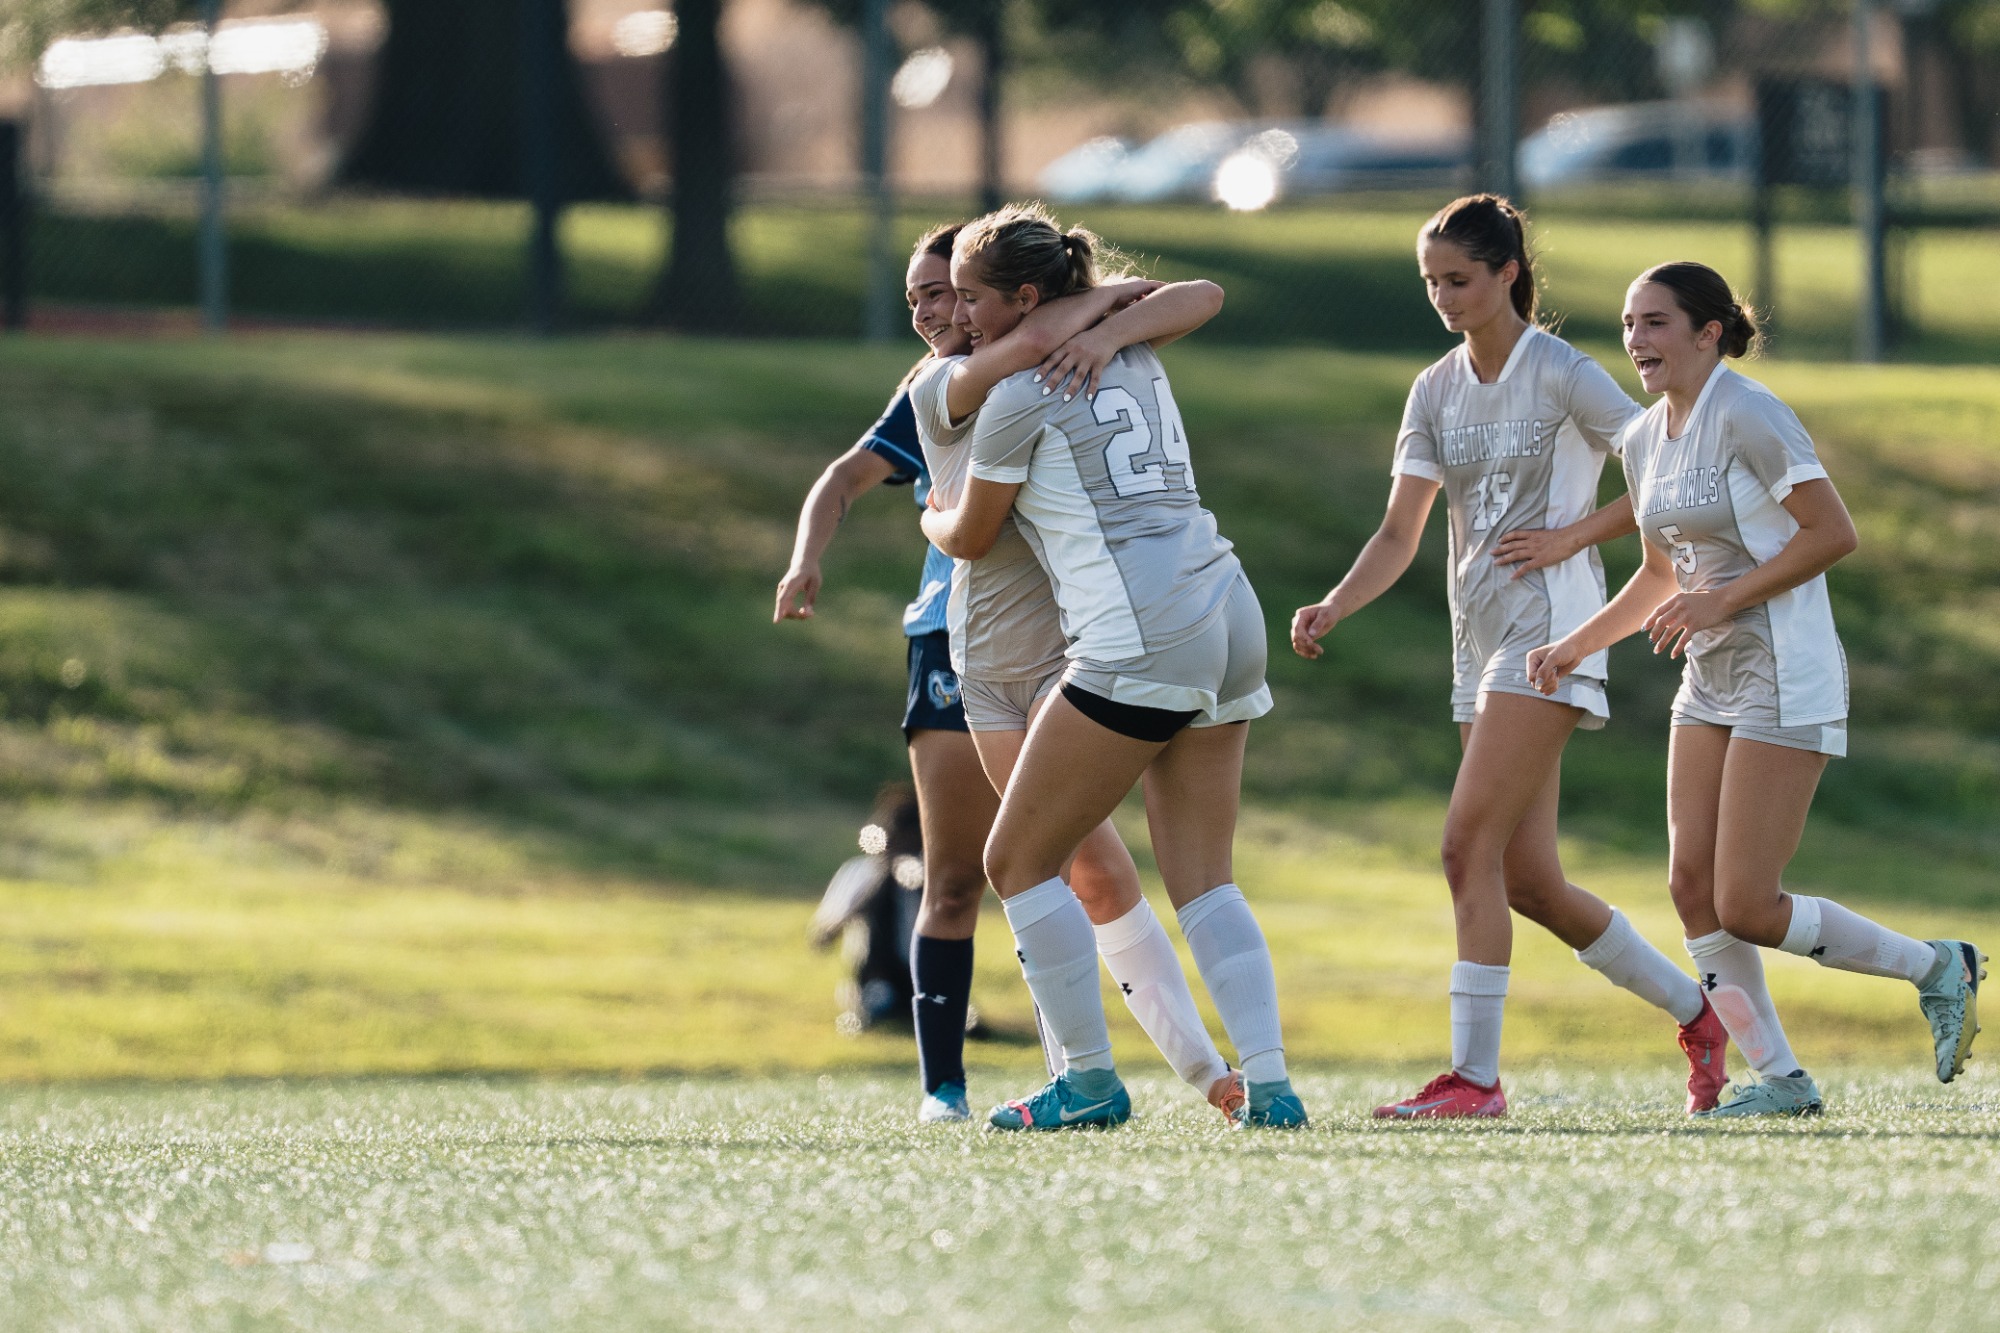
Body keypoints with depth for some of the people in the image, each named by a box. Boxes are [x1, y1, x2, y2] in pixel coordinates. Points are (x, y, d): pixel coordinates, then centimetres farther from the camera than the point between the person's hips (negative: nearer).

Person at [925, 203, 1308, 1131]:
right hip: (1229, 623, 8)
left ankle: (1088, 1081, 3)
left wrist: (931, 518, 32)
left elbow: (971, 539, 11)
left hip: (1138, 641, -8)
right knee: (1203, 882, 7)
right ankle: (1268, 1082, -7)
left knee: (1019, 861, 2)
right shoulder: (1137, 362, 18)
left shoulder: (1019, 395, -3)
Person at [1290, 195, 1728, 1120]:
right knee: (1528, 880, 7)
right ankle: (1696, 1013, 23)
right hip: (1479, 640, 8)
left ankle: (1475, 1075, -14)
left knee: (1470, 849, -16)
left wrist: (1571, 535, -12)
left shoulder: (1561, 375, -7)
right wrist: (1333, 608, -8)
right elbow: (1400, 536, 8)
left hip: (1550, 629, -8)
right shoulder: (1436, 392, 12)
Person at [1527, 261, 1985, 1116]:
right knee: (1692, 889, -1)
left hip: (1787, 683, -9)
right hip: (1712, 683, 9)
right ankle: (1779, 1078, 8)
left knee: (1746, 909, -11)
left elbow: (1834, 533, -18)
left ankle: (1936, 969, 7)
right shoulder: (1644, 442, 10)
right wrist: (1576, 645, 11)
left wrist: (1724, 599, -20)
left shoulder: (1746, 416, -15)